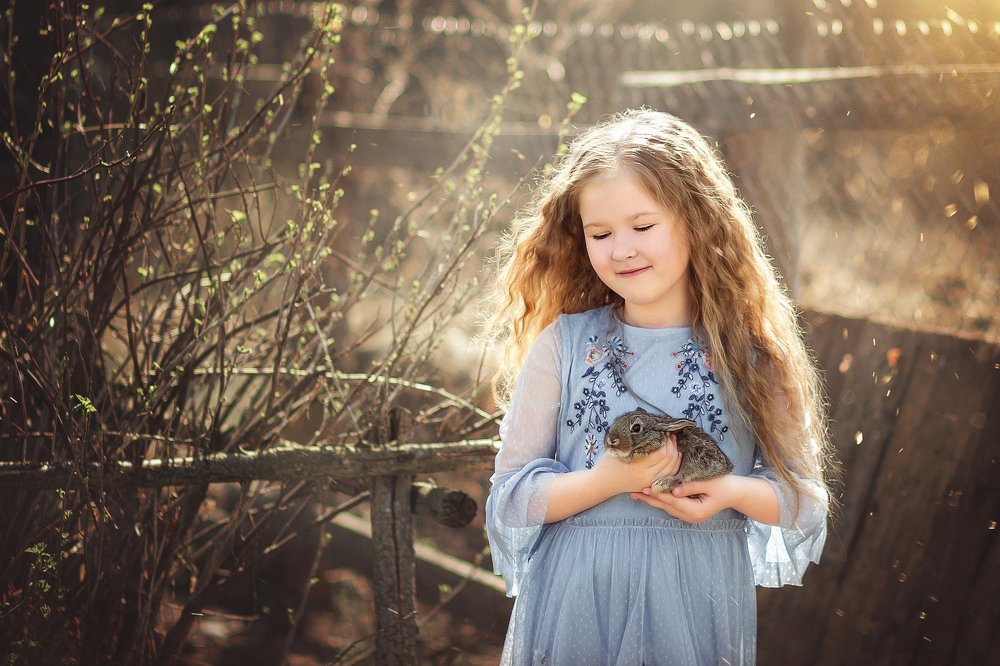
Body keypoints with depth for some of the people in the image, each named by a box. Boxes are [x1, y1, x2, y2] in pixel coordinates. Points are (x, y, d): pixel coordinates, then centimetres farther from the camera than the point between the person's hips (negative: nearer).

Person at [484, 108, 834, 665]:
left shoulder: (746, 352, 0)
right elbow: (512, 496, -2)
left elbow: (806, 497, 5)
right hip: (577, 601, 0)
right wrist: (607, 480, -17)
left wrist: (735, 492, -14)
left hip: (699, 603, 0)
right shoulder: (562, 344, -1)